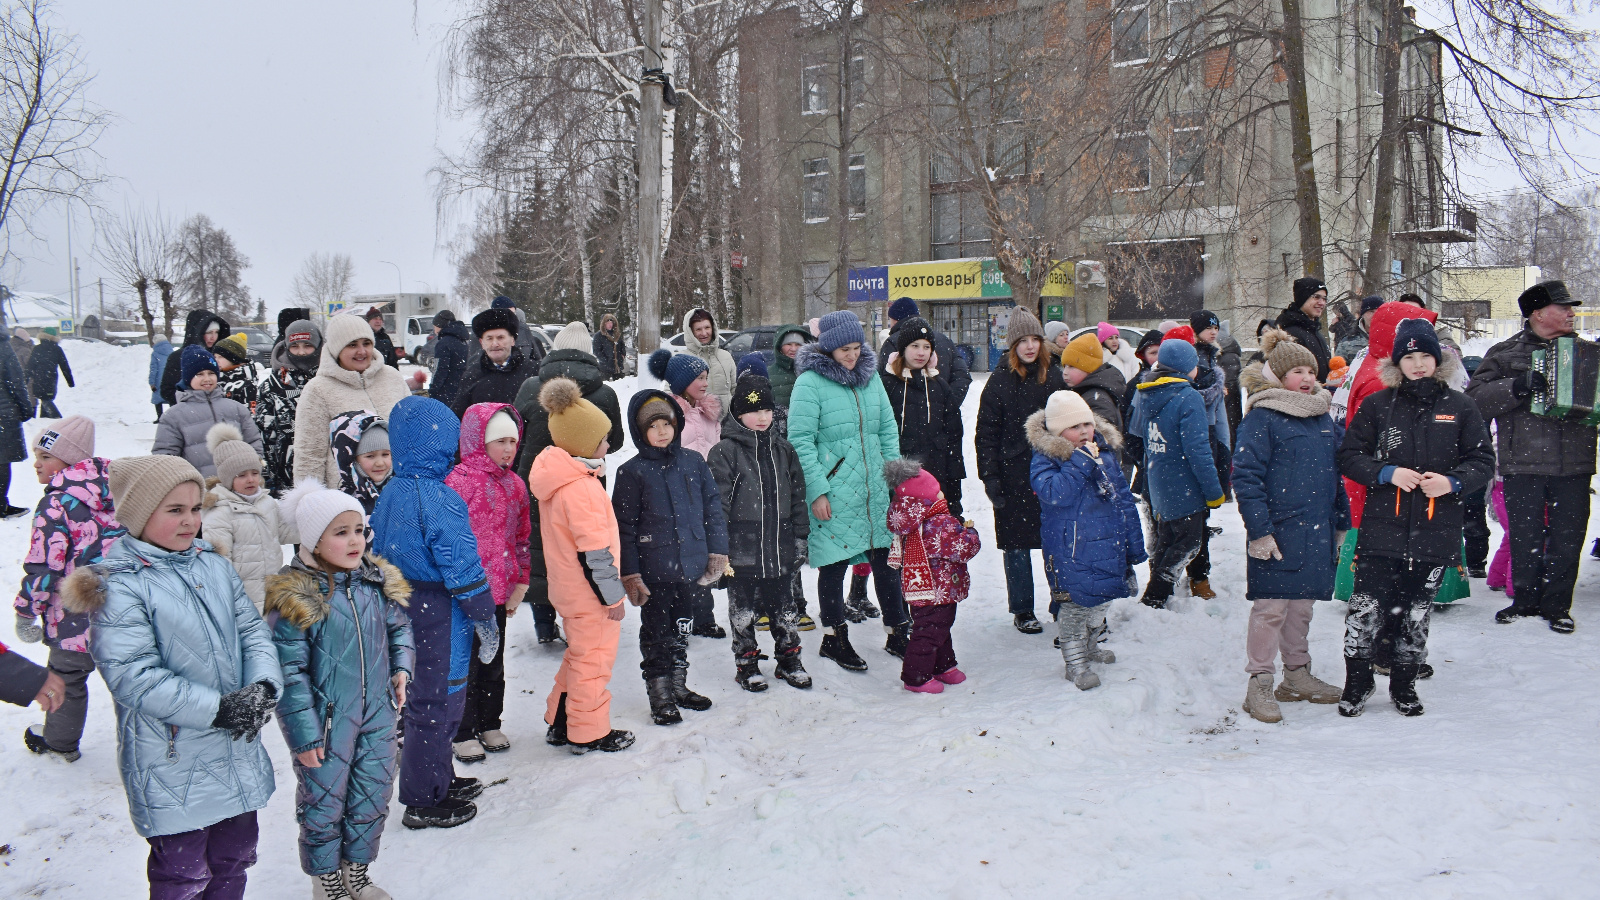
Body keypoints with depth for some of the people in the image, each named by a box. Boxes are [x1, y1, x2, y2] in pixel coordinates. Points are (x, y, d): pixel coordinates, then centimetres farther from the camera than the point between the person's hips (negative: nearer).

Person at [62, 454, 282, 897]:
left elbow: (253, 629, 6)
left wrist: (264, 687, -14)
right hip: (174, 762, -6)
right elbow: (133, 676, -21)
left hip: (238, 752, 6)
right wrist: (218, 708, -23)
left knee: (236, 856, 20)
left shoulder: (215, 566, 5)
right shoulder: (116, 587, -15)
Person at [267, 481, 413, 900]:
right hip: (326, 720, -5)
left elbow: (399, 627, 18)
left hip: (377, 714, 5)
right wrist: (303, 732, -15)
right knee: (324, 802, 10)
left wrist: (401, 665, 1)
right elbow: (289, 671, -15)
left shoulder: (378, 582, -1)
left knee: (373, 796, 16)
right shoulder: (295, 595, -17)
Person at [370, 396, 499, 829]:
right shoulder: (441, 500, -21)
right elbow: (463, 569, -20)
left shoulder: (389, 494, 4)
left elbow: (379, 554, 13)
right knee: (437, 703, 3)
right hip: (441, 618, -8)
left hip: (404, 612, 8)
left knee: (424, 698, 21)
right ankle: (425, 801, 14)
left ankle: (440, 780, 36)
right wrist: (485, 618, -10)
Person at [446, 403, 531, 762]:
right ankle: (462, 733, 18)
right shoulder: (459, 481, -15)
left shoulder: (515, 485, 7)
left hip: (499, 591, 7)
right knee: (466, 662, 4)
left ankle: (489, 724, 33)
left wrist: (520, 583, 10)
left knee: (494, 662, 18)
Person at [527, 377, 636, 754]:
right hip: (590, 595, -10)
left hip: (568, 591, 10)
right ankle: (589, 733, 18)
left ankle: (561, 723, 33)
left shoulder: (557, 479, 5)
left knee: (579, 654, 23)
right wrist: (613, 595, -16)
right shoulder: (580, 489, -26)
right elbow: (594, 552, -25)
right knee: (594, 659, 5)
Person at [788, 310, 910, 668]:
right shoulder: (810, 382, -9)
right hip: (833, 493, -5)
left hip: (875, 489, 6)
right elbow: (801, 440, -11)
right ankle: (834, 637, 21)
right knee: (834, 564, 5)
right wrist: (817, 489, -16)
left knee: (886, 559, 11)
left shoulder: (870, 375, 9)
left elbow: (888, 428, 15)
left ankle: (897, 632, 25)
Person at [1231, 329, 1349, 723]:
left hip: (1317, 532, 7)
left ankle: (1298, 675, 29)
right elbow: (1246, 476, -13)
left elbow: (1336, 473, 21)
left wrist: (1341, 523, 18)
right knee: (1271, 608, -4)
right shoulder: (1262, 418, -9)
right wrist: (1259, 529, -18)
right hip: (1278, 533, -7)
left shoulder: (1323, 417, 14)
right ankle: (1259, 685, 5)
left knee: (1302, 605, 16)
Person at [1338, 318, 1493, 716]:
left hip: (1435, 533, 1)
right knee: (1366, 612, -5)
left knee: (1416, 617, 12)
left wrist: (1452, 482, -13)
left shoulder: (1459, 408, 5)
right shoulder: (1376, 405, 3)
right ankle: (1357, 684, 13)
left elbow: (1483, 461, 6)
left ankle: (1404, 685, 30)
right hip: (1382, 530, -1)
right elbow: (1349, 456, 3)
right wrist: (1388, 473, -13)